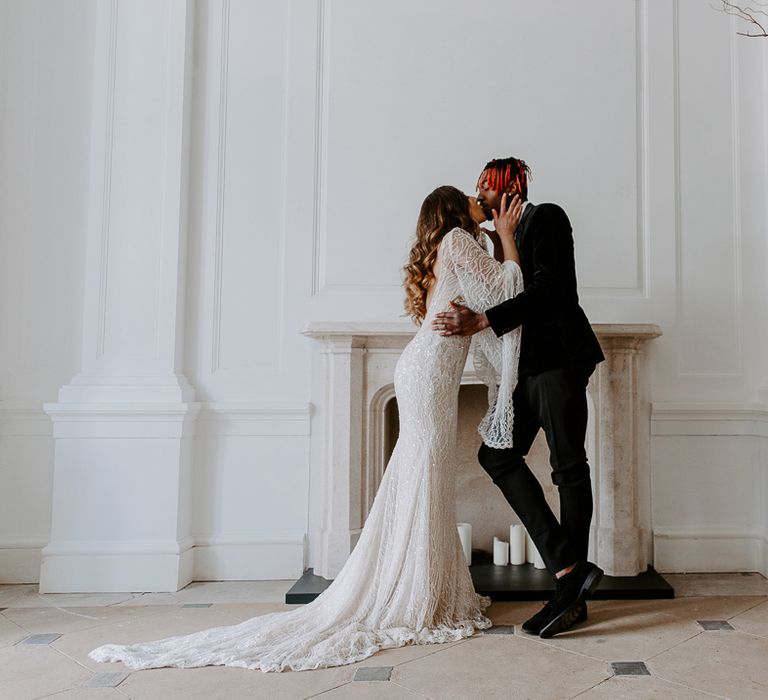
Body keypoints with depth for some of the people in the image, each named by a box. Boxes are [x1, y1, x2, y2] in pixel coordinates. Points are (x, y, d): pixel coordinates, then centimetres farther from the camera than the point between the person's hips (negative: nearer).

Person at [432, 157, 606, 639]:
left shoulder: (546, 218, -4)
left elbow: (547, 289, -16)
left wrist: (481, 321, -21)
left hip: (559, 357, -9)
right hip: (531, 365, 9)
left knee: (569, 467, -5)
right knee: (498, 453, 1)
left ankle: (571, 592, 1)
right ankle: (568, 568, -2)